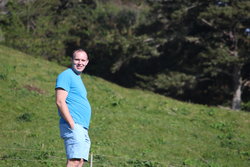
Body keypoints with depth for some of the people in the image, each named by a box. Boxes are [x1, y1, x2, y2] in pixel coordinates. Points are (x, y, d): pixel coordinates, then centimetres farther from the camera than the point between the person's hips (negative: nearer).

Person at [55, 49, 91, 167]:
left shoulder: (77, 78, 23)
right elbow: (60, 102, -16)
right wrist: (72, 125, -19)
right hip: (73, 127, -10)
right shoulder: (66, 76, -6)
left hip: (82, 129, 10)